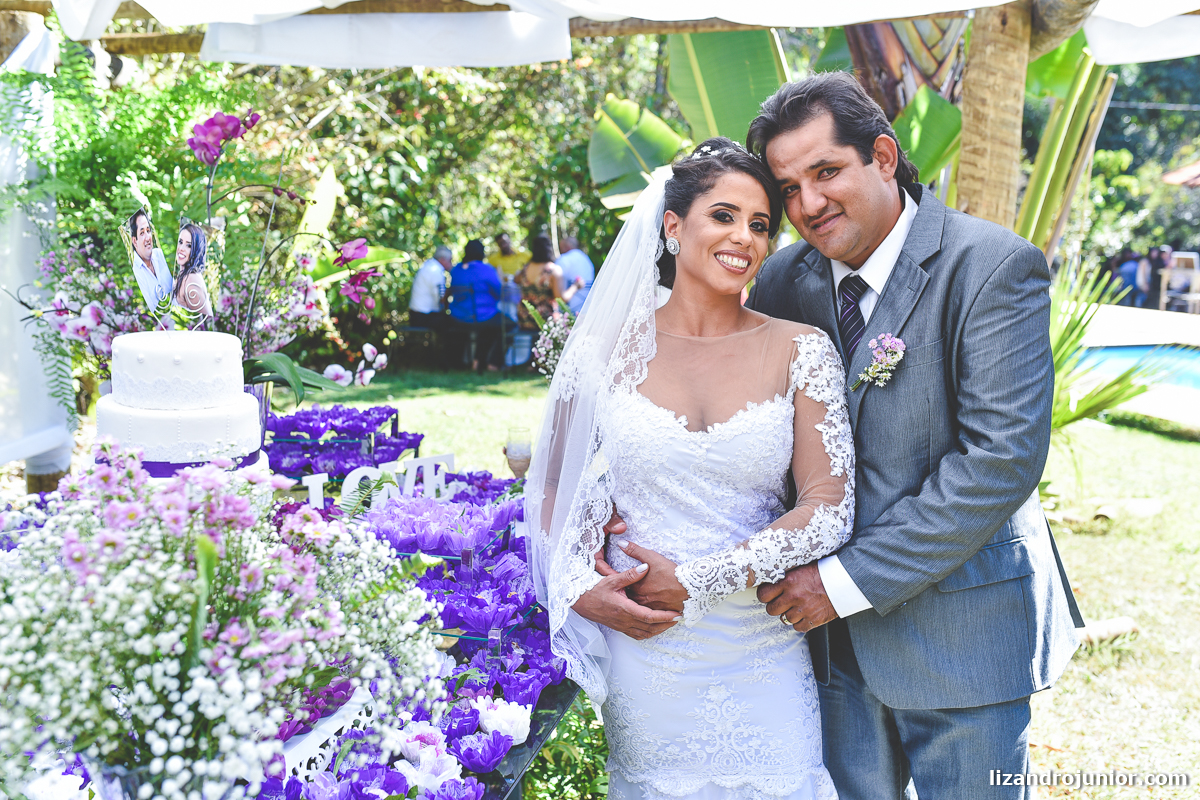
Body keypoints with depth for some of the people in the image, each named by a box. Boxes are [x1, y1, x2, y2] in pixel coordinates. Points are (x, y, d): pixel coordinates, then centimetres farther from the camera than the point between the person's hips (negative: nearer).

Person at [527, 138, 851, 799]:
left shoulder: (801, 352, -2)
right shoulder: (605, 350, -1)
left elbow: (830, 509, -9)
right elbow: (557, 494, 7)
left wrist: (695, 583, -13)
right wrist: (580, 587, -10)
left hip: (762, 663, 0)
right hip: (642, 660, 0)